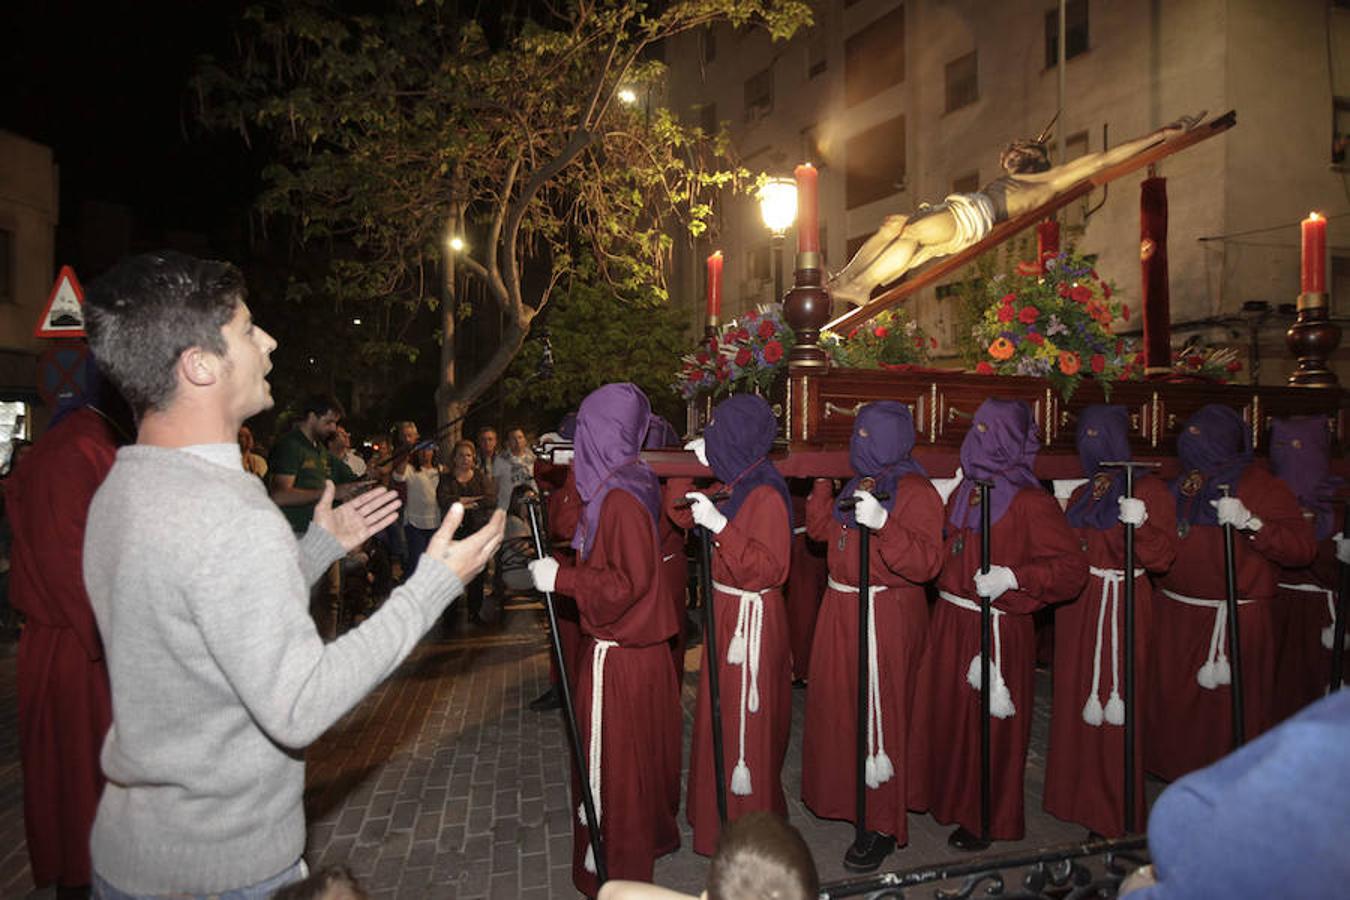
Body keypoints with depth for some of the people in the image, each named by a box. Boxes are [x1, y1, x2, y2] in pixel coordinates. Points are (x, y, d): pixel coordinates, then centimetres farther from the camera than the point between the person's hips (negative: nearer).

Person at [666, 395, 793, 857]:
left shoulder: (766, 496, -21)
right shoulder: (731, 485, 5)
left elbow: (768, 569, -26)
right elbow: (683, 515, 14)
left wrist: (720, 526, -32)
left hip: (751, 620, -9)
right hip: (725, 612, 9)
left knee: (746, 723, 3)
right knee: (722, 714, 21)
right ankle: (721, 810, 39)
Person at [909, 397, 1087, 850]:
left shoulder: (1030, 503, -14)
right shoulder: (962, 494, 10)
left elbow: (1072, 567, -16)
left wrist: (1013, 577, -25)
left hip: (996, 629, -7)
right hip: (950, 622, 7)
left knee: (989, 724, 5)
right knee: (948, 714, 17)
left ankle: (988, 820, 23)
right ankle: (954, 799, 36)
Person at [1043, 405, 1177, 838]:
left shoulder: (1148, 489, -3)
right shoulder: (1080, 495, 17)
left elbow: (1162, 558, -11)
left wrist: (1140, 524, -27)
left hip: (1122, 608, -6)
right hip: (1077, 609, 6)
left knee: (1114, 709, -3)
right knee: (1075, 701, 8)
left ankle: (1115, 810, 9)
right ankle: (1077, 796, 21)